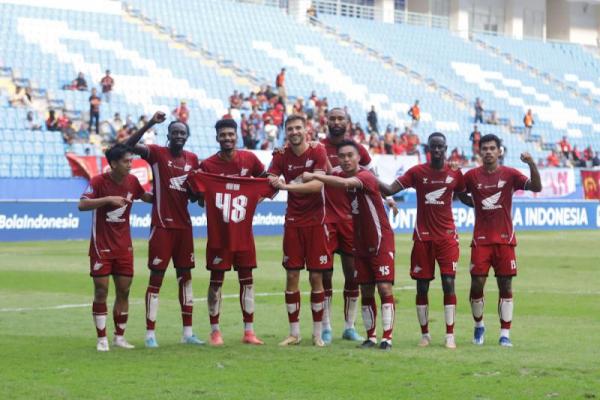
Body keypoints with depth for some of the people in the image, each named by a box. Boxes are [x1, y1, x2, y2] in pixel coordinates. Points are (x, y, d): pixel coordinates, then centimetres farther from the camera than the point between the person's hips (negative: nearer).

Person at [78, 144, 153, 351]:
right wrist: (109, 199, -33)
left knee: (124, 291, 5)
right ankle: (102, 339, 2)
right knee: (101, 291, -4)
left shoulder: (132, 181, 2)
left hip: (124, 246, 5)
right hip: (101, 246, -5)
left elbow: (145, 197, 22)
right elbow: (82, 205, -25)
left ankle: (119, 337, 15)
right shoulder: (99, 181, -13)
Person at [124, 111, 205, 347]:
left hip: (184, 225, 6)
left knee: (185, 277, 10)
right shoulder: (157, 153, -5)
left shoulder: (192, 159, 11)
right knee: (156, 277, -4)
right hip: (162, 225, -6)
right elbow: (130, 146, -22)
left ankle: (188, 332, 16)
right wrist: (150, 124, -30)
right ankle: (150, 334, -2)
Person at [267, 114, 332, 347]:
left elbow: (317, 184, -20)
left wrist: (287, 186, -29)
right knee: (291, 276, 1)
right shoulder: (281, 156, 4)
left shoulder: (318, 152, -7)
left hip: (315, 221, -3)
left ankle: (317, 334, 7)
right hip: (293, 222, 3)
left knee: (316, 277, -1)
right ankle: (294, 333, 8)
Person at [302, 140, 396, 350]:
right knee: (366, 291, 7)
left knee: (385, 288, -11)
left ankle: (387, 337, -10)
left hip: (381, 241, -7)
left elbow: (345, 183, -38)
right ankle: (371, 336, 13)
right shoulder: (340, 176, 3)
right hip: (361, 244, 7)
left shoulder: (366, 177, -21)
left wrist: (314, 176, -37)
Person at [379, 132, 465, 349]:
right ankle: (425, 334, 15)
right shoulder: (417, 172, -1)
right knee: (422, 286, 3)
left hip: (447, 236, 0)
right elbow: (389, 190, -4)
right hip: (423, 236, 0)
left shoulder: (455, 174, 3)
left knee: (448, 284, -8)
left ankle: (450, 335, -5)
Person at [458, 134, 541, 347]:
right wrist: (477, 204, 8)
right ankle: (479, 326, 19)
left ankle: (505, 334, 5)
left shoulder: (509, 174, 0)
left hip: (505, 239, 0)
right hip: (481, 239, 0)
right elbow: (459, 194, 20)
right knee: (477, 284, -4)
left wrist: (531, 164, -25)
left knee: (505, 286, 0)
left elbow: (536, 187, -12)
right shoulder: (472, 176, 3)